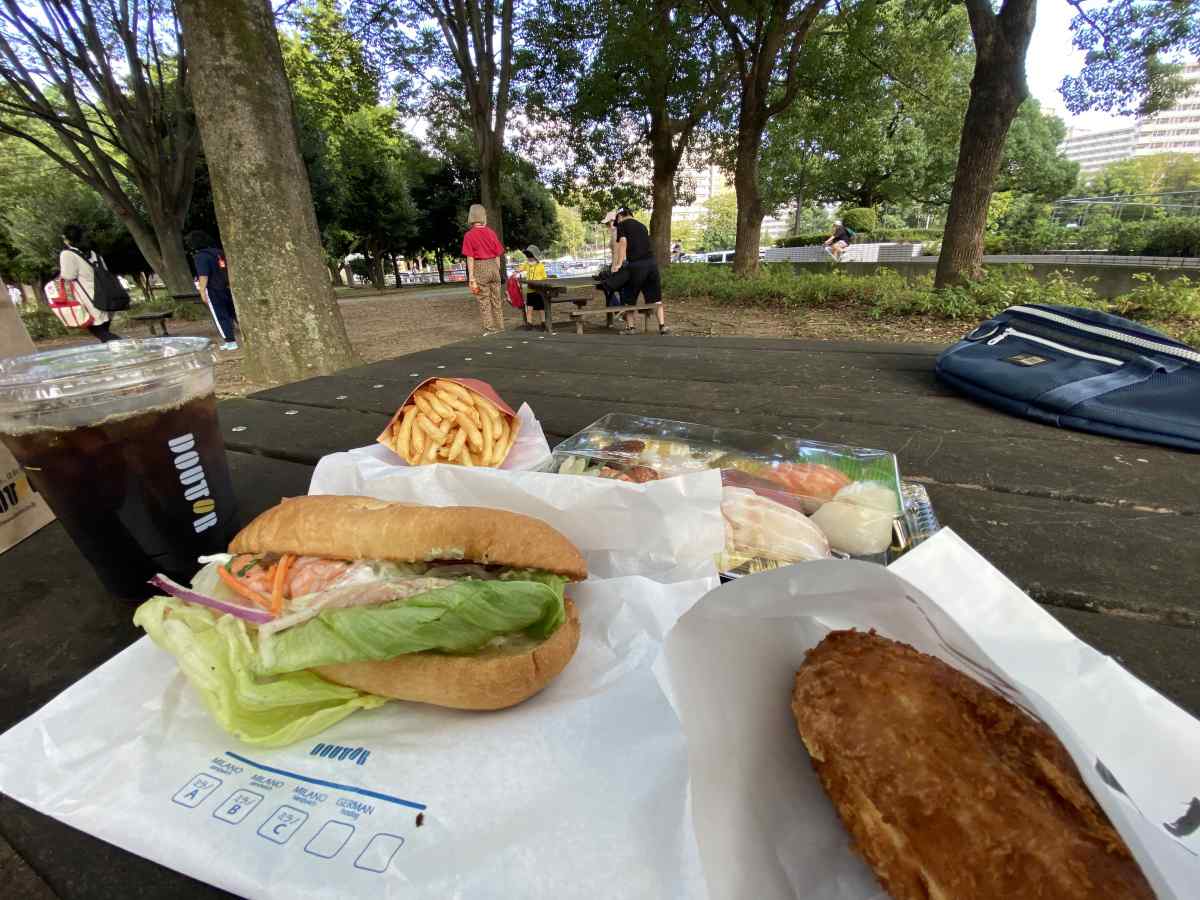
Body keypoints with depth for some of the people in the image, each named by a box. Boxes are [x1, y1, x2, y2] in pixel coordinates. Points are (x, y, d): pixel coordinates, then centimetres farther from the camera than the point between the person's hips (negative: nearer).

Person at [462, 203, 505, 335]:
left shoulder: (469, 235, -7)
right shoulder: (491, 232, 5)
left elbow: (470, 258, -10)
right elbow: (498, 255, 7)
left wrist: (471, 278, -9)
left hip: (480, 268, -4)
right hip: (493, 266, 4)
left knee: (484, 300, 2)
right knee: (496, 299, 10)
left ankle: (490, 329, 2)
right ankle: (499, 327, 15)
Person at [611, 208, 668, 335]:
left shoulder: (622, 224, 8)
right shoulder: (642, 225, 25)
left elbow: (623, 243, -5)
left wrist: (618, 264, -5)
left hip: (636, 265, -5)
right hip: (652, 262, 5)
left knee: (629, 298, 10)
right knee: (656, 297, 11)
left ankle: (630, 327, 11)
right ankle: (662, 326, 7)